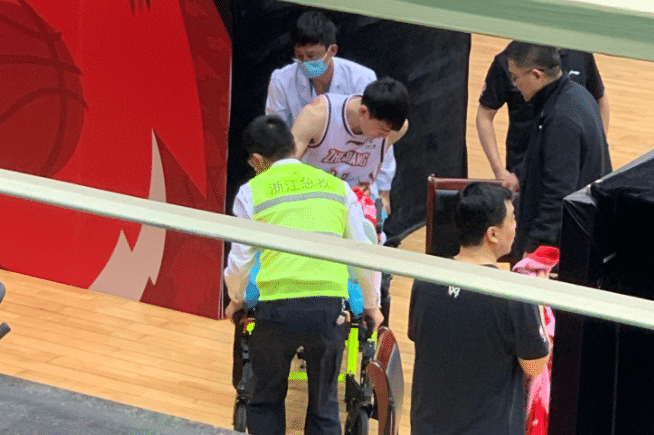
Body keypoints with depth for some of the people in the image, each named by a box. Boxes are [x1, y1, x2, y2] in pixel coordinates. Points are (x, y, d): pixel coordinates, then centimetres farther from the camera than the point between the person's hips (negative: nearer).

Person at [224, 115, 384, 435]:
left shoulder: (252, 192, 8)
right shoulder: (337, 187, 16)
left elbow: (239, 260, 8)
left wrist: (236, 301, 29)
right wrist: (371, 305, 32)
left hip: (278, 304, -2)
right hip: (330, 306, 2)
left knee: (266, 402, 18)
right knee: (324, 406, 15)